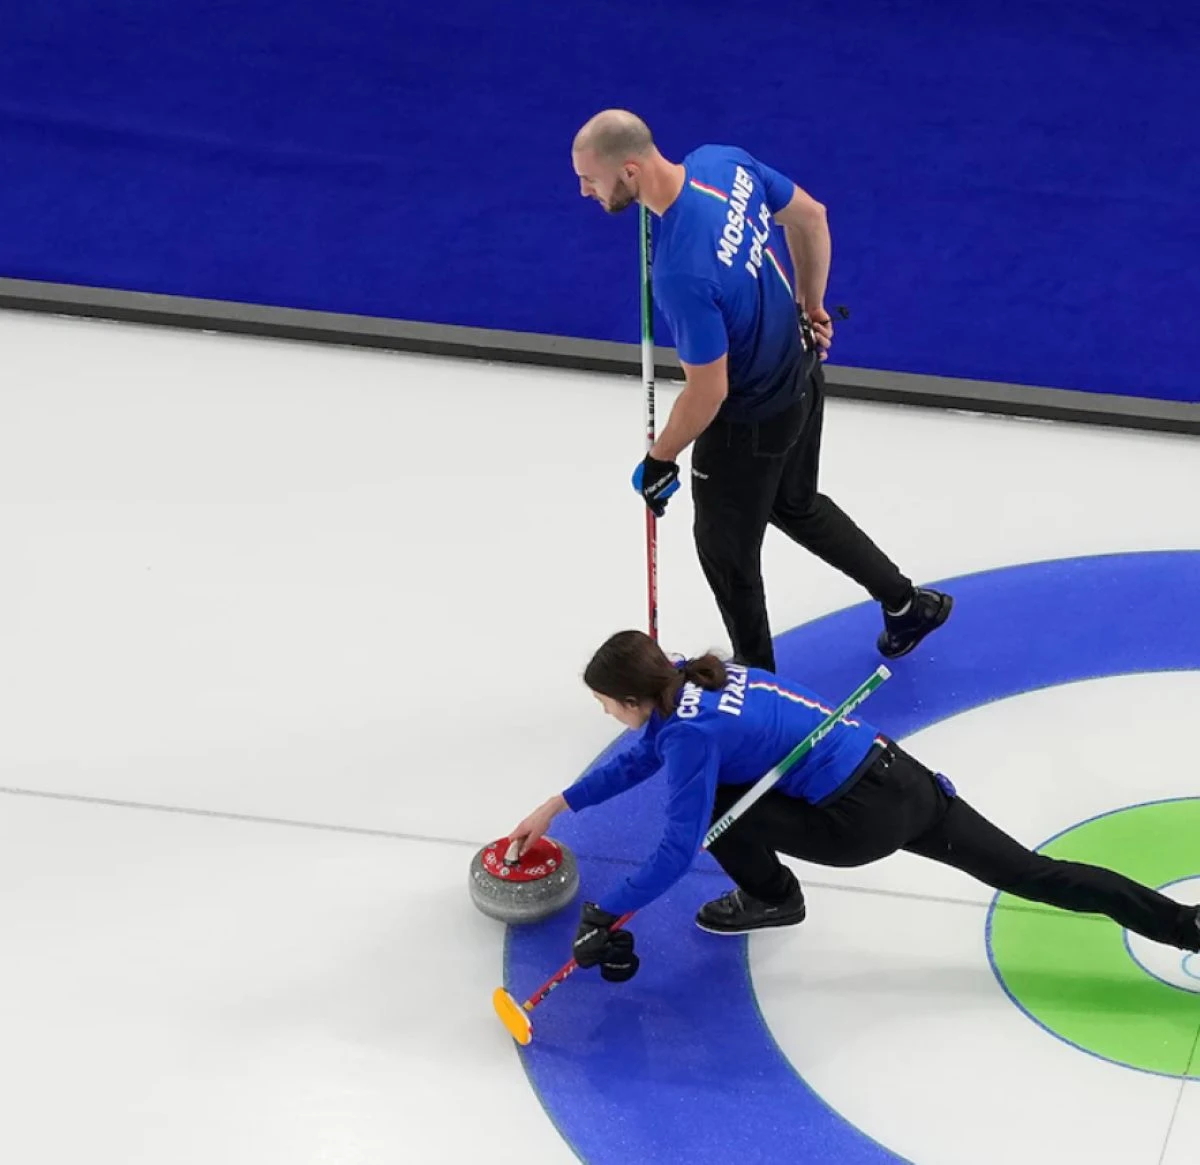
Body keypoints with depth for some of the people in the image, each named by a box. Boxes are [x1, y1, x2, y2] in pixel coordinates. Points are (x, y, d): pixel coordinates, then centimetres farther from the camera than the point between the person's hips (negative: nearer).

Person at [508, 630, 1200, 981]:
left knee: (709, 813, -7)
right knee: (1027, 871, 10)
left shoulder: (691, 730, -18)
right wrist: (557, 807, 26)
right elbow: (642, 759, 25)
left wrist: (604, 918, -12)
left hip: (865, 816, -9)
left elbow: (677, 853, -21)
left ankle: (771, 898, 20)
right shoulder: (692, 681, 8)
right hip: (901, 777, 9)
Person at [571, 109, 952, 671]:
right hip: (801, 375, 8)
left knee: (726, 548, 17)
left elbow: (708, 392, -29)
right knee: (797, 505, 32)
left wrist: (659, 461, -12)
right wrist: (811, 307, 16)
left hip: (751, 423, -8)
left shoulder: (681, 272, -39)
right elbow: (810, 215, 2)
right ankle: (906, 603, 47)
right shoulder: (723, 161, -15)